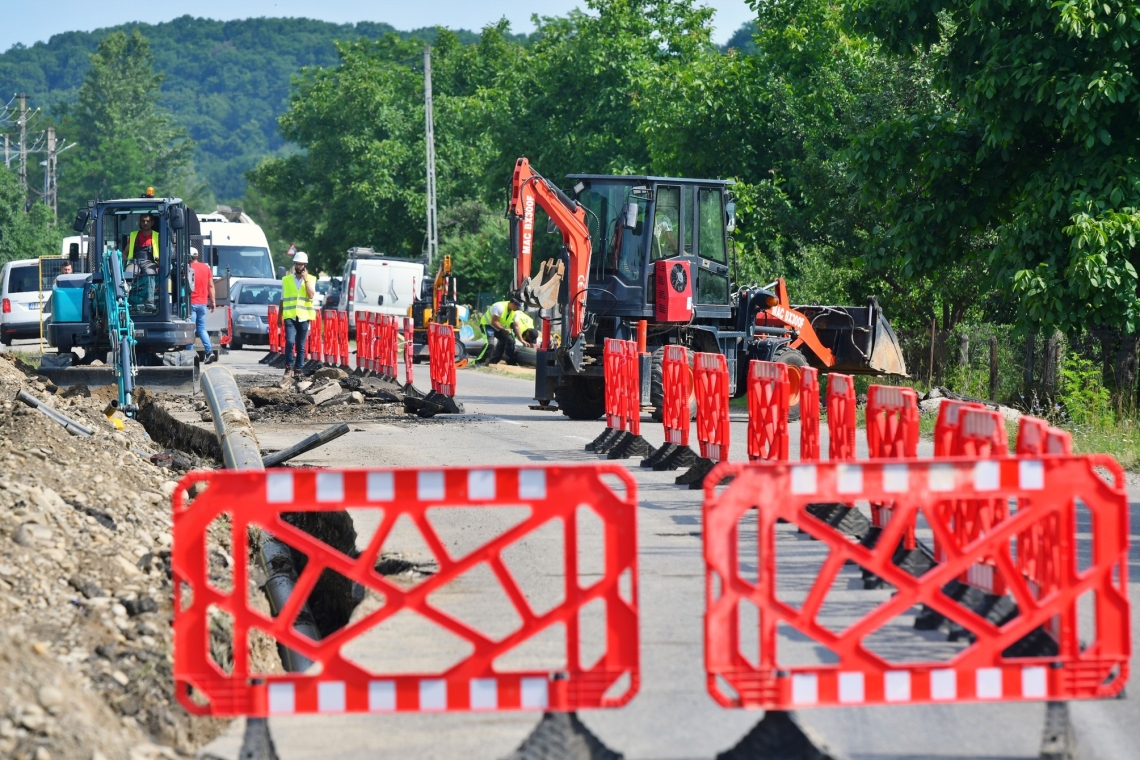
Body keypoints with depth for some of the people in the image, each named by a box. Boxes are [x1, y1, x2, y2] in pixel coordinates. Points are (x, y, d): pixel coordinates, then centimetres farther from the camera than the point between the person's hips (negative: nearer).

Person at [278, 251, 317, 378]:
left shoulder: (311, 279, 7)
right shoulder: (286, 280, 9)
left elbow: (311, 295, -9)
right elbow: (283, 299, 14)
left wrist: (306, 280, -12)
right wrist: (279, 316, 14)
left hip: (303, 317, 0)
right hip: (290, 316, 0)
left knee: (301, 346, 4)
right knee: (290, 341, -17)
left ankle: (298, 370, 11)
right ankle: (288, 367, -5)